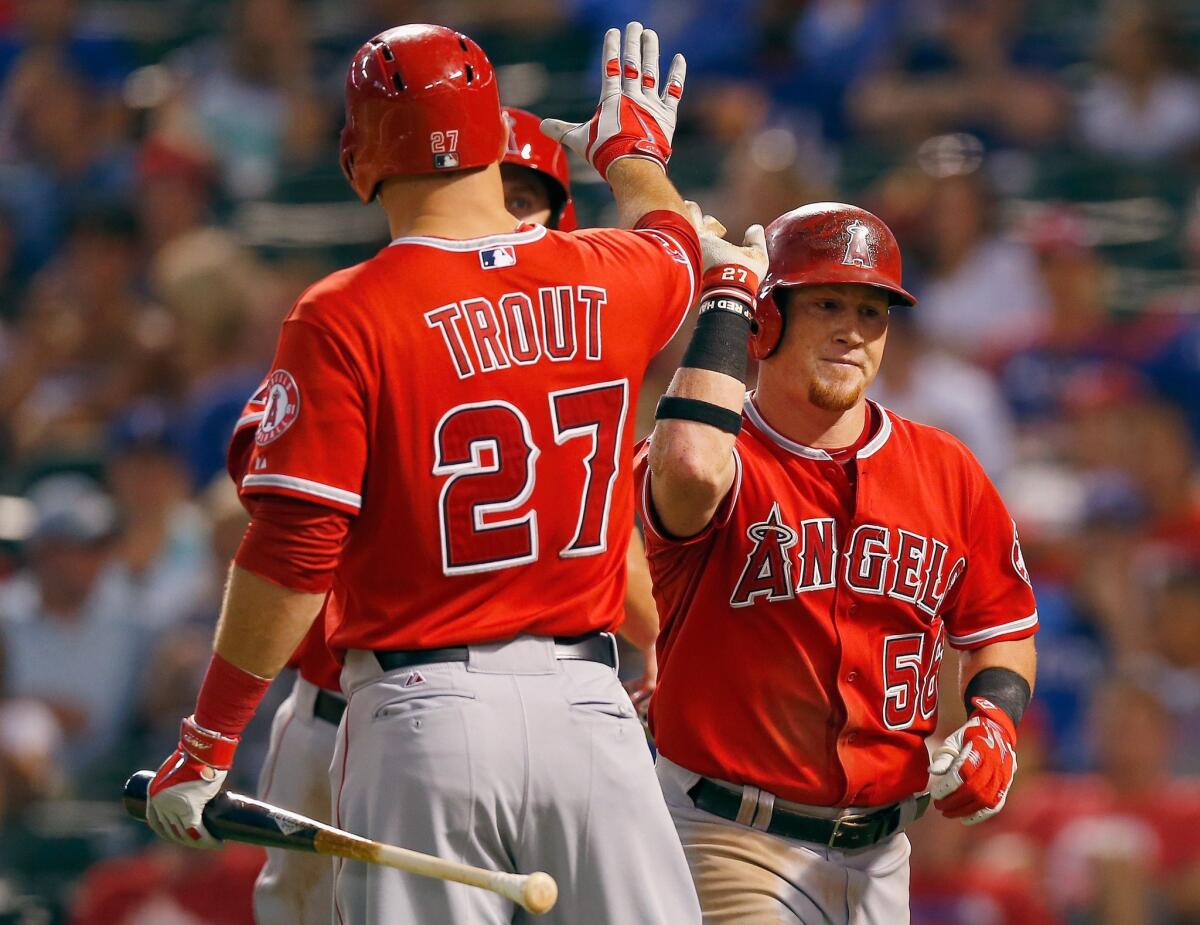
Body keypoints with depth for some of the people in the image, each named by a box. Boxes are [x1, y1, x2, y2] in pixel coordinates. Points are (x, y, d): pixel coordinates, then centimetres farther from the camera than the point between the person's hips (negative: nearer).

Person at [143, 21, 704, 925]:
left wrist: (208, 740, -3)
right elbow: (677, 242, 31)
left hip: (421, 716, -3)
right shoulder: (608, 283, 4)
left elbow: (292, 557, -12)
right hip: (585, 703, 3)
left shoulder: (342, 319, -9)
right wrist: (631, 148, 53)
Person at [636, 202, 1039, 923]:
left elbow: (1002, 630, 17)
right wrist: (729, 293, -22)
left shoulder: (945, 471, 7)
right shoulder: (730, 460, -9)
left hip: (881, 855, 5)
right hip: (734, 851, -5)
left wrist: (992, 725, -6)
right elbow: (692, 465, -36)